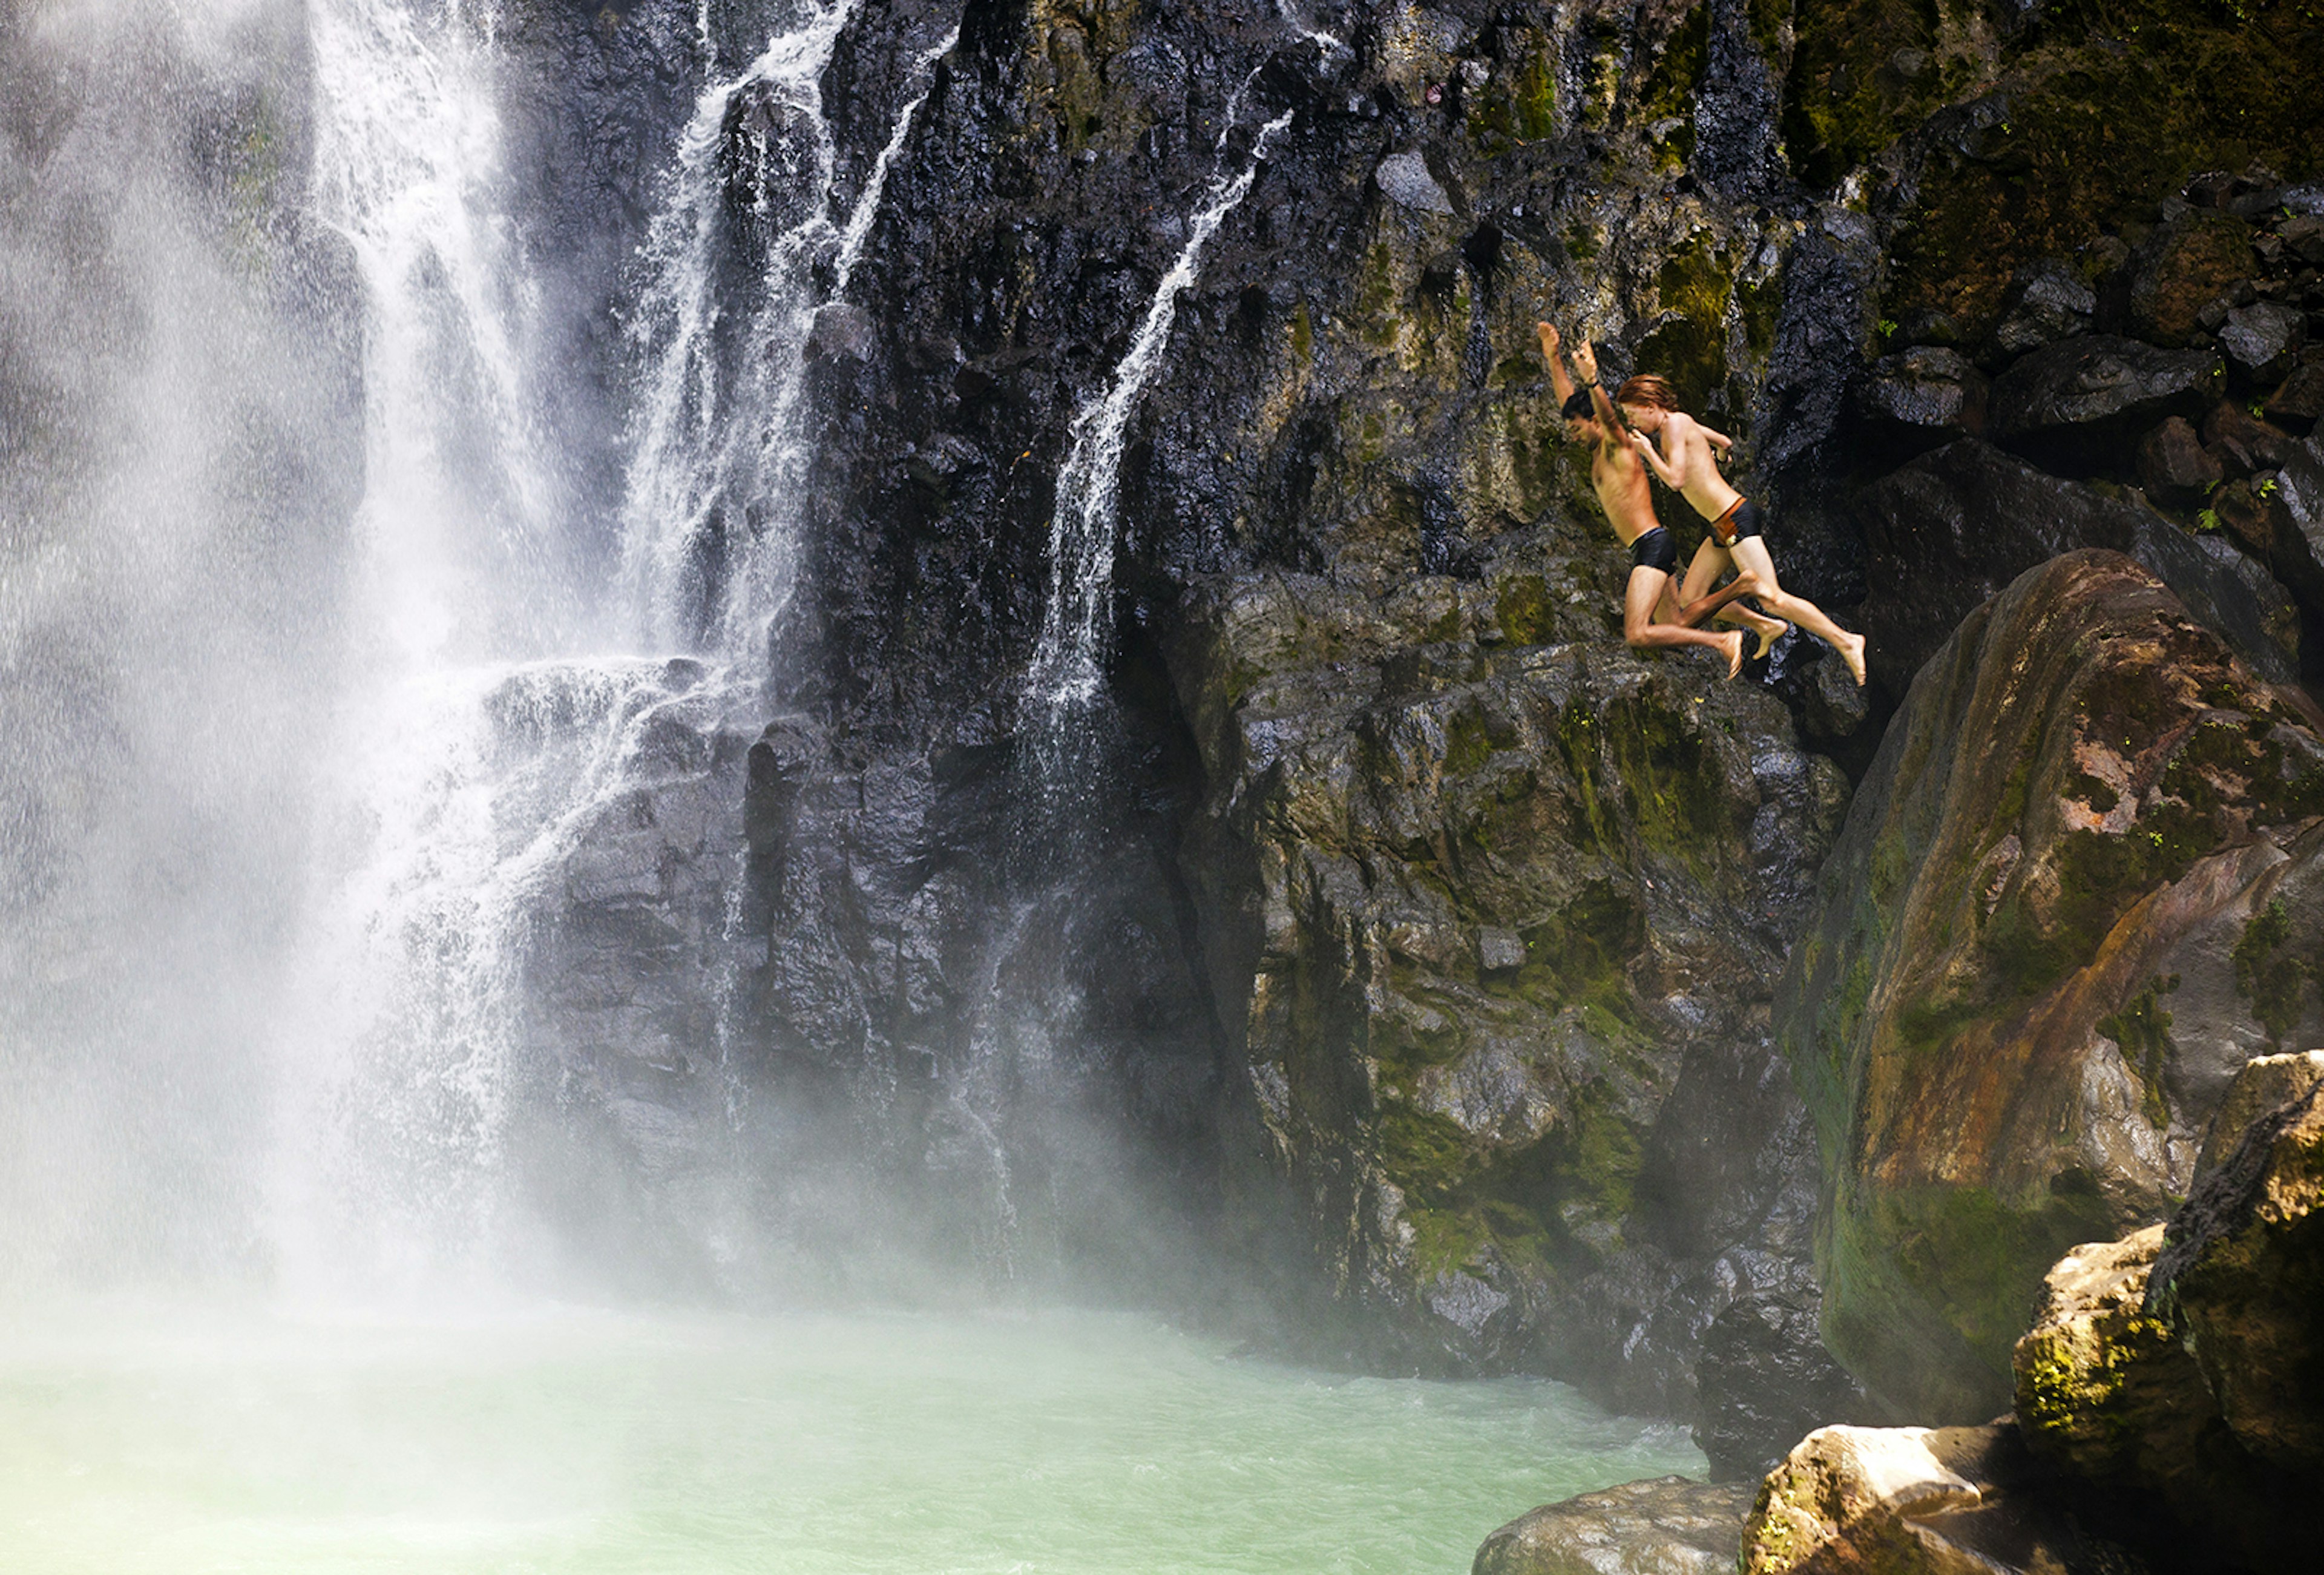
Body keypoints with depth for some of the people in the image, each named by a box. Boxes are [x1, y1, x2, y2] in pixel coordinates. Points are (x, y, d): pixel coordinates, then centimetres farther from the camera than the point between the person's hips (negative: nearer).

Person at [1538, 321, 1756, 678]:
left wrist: (1591, 380, -45)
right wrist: (1553, 358, 22)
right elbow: (1568, 403, 26)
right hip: (1643, 551, 10)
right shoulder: (1596, 454, 18)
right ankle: (1739, 588, 13)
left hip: (1653, 545, -10)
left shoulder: (1618, 447, -5)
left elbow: (1609, 415, -28)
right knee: (1674, 624, 8)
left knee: (1638, 635, -18)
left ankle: (1723, 642, -14)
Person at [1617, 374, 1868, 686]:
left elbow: (1675, 480, -23)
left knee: (1772, 599, -14)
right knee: (1690, 599, 10)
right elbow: (1725, 443, 30)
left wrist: (1648, 450, -12)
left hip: (1737, 519, -10)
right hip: (1723, 527, 10)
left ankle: (1846, 642, -9)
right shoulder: (1682, 424, 16)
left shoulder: (1676, 424, -13)